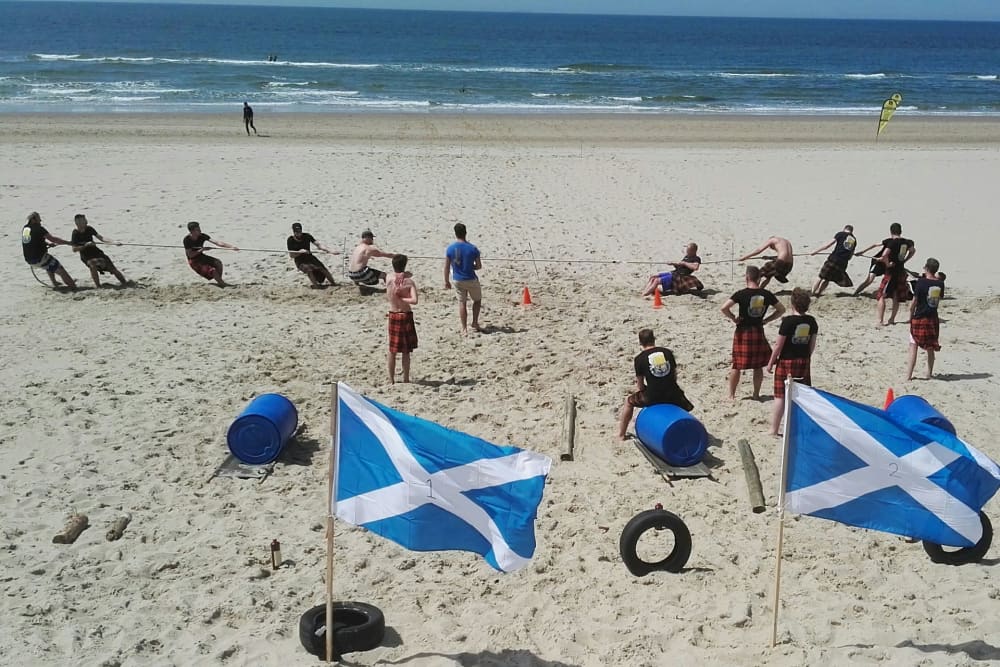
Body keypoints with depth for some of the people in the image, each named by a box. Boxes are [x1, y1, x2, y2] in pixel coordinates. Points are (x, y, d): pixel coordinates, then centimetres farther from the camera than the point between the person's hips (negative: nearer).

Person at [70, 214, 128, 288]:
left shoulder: (89, 229, -2)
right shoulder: (75, 234, -11)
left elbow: (101, 238, -5)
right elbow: (74, 249, -13)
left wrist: (114, 242, -17)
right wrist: (85, 245, -27)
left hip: (96, 252, 4)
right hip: (86, 256, -4)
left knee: (112, 268, -3)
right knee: (93, 264, -35)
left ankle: (125, 282, 8)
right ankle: (97, 285, -22)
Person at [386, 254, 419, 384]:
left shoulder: (389, 280, -7)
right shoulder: (409, 282, -11)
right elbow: (414, 300, -22)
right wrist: (403, 299, -9)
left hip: (393, 315, 1)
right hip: (406, 315, -1)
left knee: (392, 350, 11)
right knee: (406, 351, 9)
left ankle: (391, 379, 14)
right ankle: (406, 378, 13)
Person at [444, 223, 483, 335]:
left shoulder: (450, 249, -9)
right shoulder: (472, 249, -15)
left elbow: (446, 267, -4)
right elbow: (479, 266, -7)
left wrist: (446, 281, 8)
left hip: (457, 280, 2)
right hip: (471, 279, -2)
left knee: (462, 302, 14)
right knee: (477, 300, 21)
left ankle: (464, 329, 13)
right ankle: (474, 323, 22)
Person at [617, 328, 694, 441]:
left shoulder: (639, 358, -1)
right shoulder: (667, 352, 7)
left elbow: (640, 385, 3)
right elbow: (674, 375, 12)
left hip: (652, 397, -2)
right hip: (672, 394, 2)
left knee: (629, 401, 25)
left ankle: (621, 434, 28)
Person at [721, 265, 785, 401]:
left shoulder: (742, 294, -12)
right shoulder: (766, 294, -2)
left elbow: (724, 308, -21)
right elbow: (781, 310, 8)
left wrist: (733, 318, -7)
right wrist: (765, 320, 7)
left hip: (743, 332, -2)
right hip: (759, 332, 2)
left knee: (737, 366, 6)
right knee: (758, 366, 14)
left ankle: (731, 395, 12)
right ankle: (756, 394, 20)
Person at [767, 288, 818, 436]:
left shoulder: (788, 321, -16)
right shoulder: (811, 321, -1)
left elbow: (779, 345, -12)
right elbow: (812, 344, 7)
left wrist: (771, 362, -2)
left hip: (786, 361, -5)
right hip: (803, 361, 5)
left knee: (780, 396, 2)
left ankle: (774, 429, 6)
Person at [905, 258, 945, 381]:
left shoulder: (921, 282, -13)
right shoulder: (940, 283, -1)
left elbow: (915, 300, -11)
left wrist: (911, 315, 2)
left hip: (919, 318, -4)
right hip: (933, 318, 4)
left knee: (913, 347, -1)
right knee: (930, 349, 14)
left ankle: (908, 375, -5)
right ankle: (929, 373, 22)